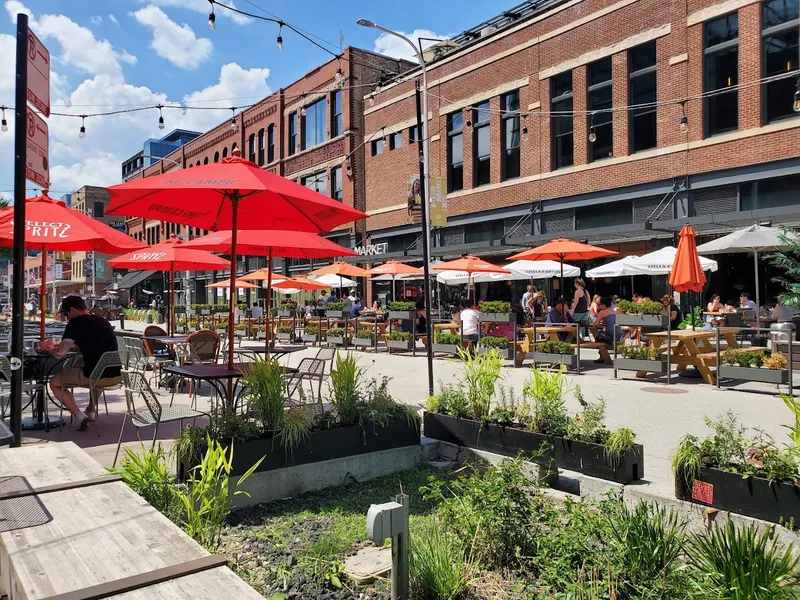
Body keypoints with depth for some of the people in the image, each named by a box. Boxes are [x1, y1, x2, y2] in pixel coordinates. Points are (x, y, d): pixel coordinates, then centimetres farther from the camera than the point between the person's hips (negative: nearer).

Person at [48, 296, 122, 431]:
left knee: (54, 382, 18)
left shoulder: (75, 323, -3)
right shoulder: (104, 321, 16)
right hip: (116, 376, 7)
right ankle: (91, 410, 38)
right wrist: (73, 344, 35)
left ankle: (78, 415, 4)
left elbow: (60, 353, -4)